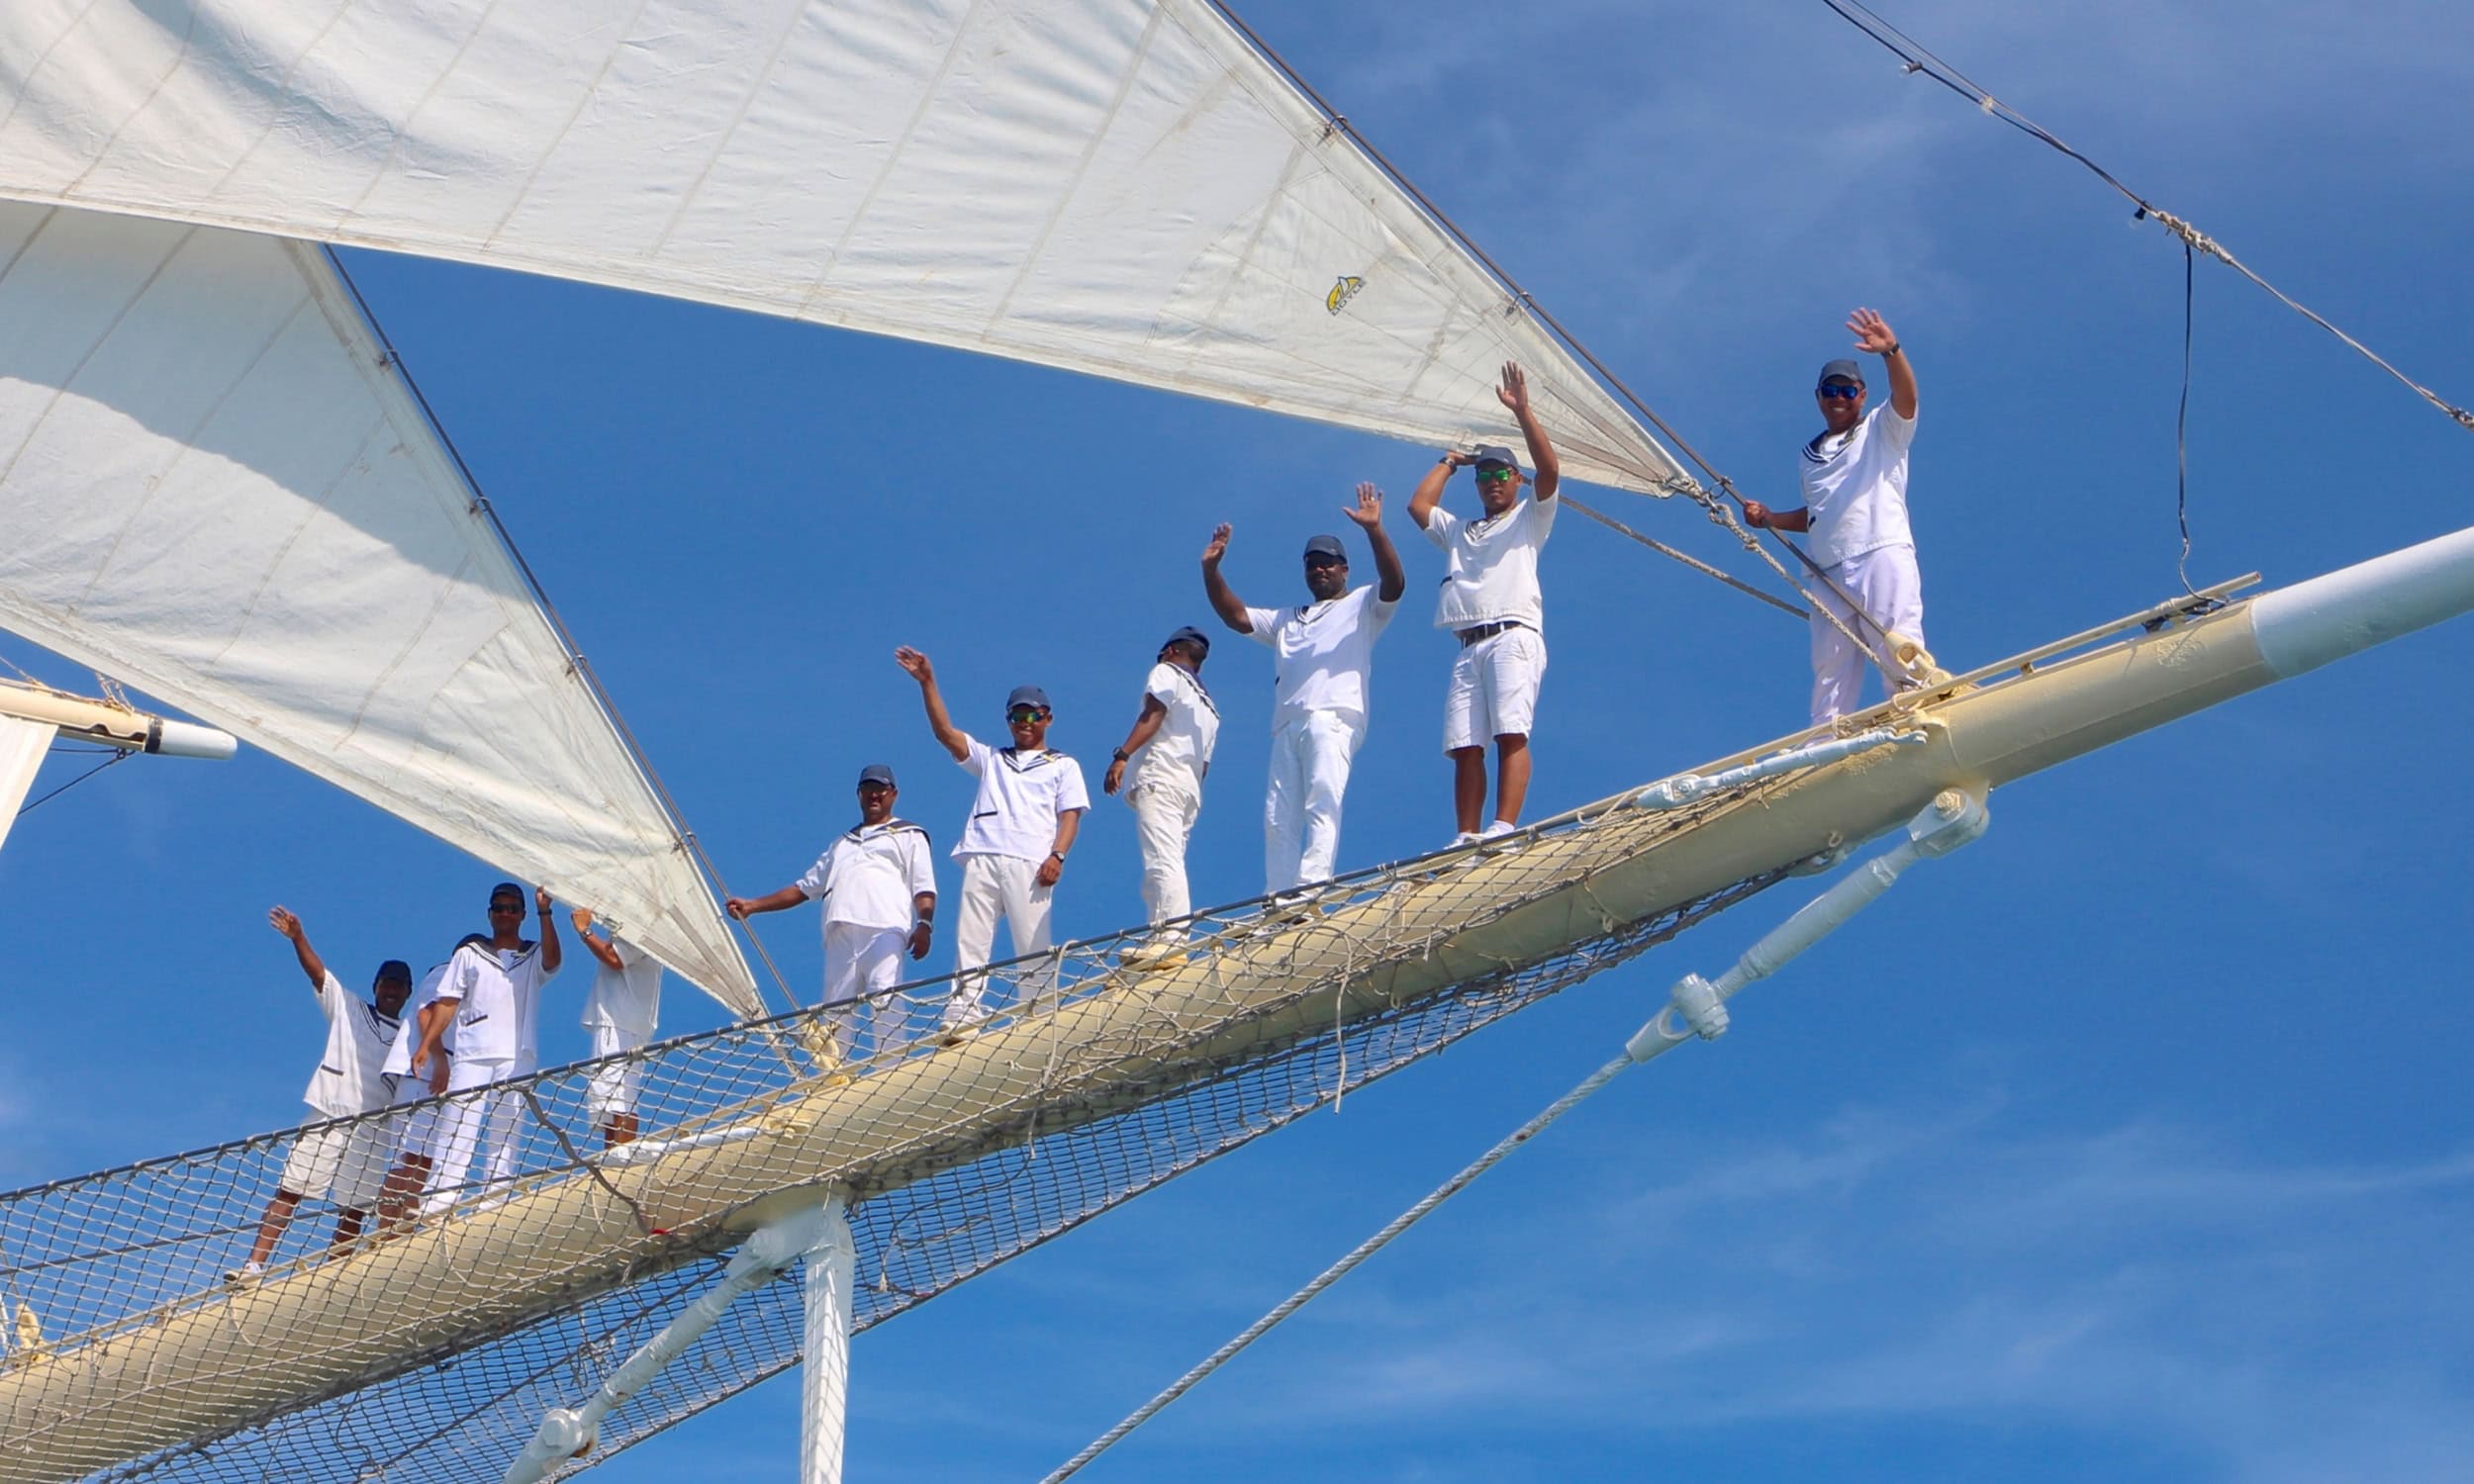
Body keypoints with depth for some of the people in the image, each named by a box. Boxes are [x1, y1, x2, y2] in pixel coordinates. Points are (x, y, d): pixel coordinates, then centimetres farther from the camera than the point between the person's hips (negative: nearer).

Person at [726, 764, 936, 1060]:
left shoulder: (909, 836, 22)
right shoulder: (841, 844, 36)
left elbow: (924, 888, 7)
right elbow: (804, 888, 34)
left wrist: (924, 925, -12)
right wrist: (752, 905, 24)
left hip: (885, 928, -5)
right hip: (841, 932, 5)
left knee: (884, 1000, -23)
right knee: (836, 1009, -7)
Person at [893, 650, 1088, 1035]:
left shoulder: (1063, 766, 22)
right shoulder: (990, 759, 30)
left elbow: (1070, 816, 9)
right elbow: (945, 732, 17)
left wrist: (1058, 856, -10)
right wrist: (928, 684, 6)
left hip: (1029, 862, -3)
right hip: (982, 858, 3)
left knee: (1033, 943, -11)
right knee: (969, 941, -8)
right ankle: (961, 1017, -14)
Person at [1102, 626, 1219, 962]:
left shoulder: (1166, 673, 10)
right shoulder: (1208, 707, 31)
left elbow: (1153, 714, -9)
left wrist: (1122, 756, -18)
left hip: (1159, 777, -8)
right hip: (1191, 788, 8)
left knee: (1162, 859, -19)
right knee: (1166, 862, 6)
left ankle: (1172, 932, -32)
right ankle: (1160, 934, -5)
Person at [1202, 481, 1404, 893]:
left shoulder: (1361, 605, 19)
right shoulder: (1286, 620, 36)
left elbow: (1394, 584, -1)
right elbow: (1236, 616, 28)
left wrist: (1374, 530, -14)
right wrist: (1211, 569, 15)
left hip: (1333, 716, -6)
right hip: (1287, 724, 6)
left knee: (1323, 799, -24)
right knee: (1278, 817, -3)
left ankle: (1311, 887, -37)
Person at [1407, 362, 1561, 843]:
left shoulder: (1529, 518, 20)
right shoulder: (1458, 531, 35)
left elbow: (1549, 469, 3)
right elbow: (1418, 506, 22)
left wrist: (1522, 411, -2)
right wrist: (1450, 461, 31)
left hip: (1514, 636, -5)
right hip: (1469, 645, 5)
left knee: (1511, 732, -21)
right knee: (1464, 744, -8)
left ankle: (1505, 828, -33)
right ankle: (1466, 838, -13)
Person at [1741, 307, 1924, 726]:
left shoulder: (1881, 429, 12)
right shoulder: (1811, 455, 28)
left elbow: (1906, 397, -9)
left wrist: (1891, 352, -28)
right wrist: (1768, 518, 17)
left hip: (1881, 557, -6)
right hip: (1829, 574, 6)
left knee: (1900, 653, -18)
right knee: (1829, 672, 0)